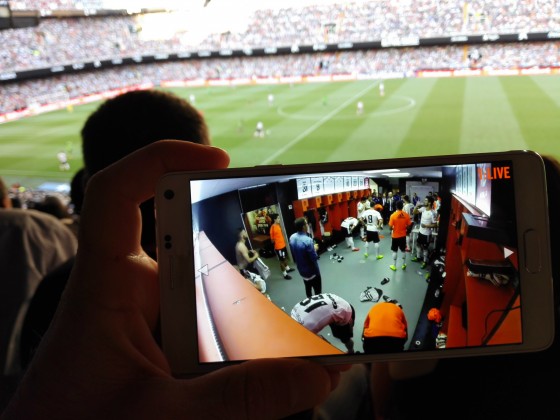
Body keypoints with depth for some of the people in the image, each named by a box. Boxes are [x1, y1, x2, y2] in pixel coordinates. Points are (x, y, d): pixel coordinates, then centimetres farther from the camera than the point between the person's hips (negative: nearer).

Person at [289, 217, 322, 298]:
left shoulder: (292, 238, -8)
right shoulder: (307, 240, -32)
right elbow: (314, 258, -24)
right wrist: (314, 249, -8)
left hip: (301, 269, 7)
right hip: (312, 270, -7)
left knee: (308, 288, 24)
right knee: (317, 291, 9)